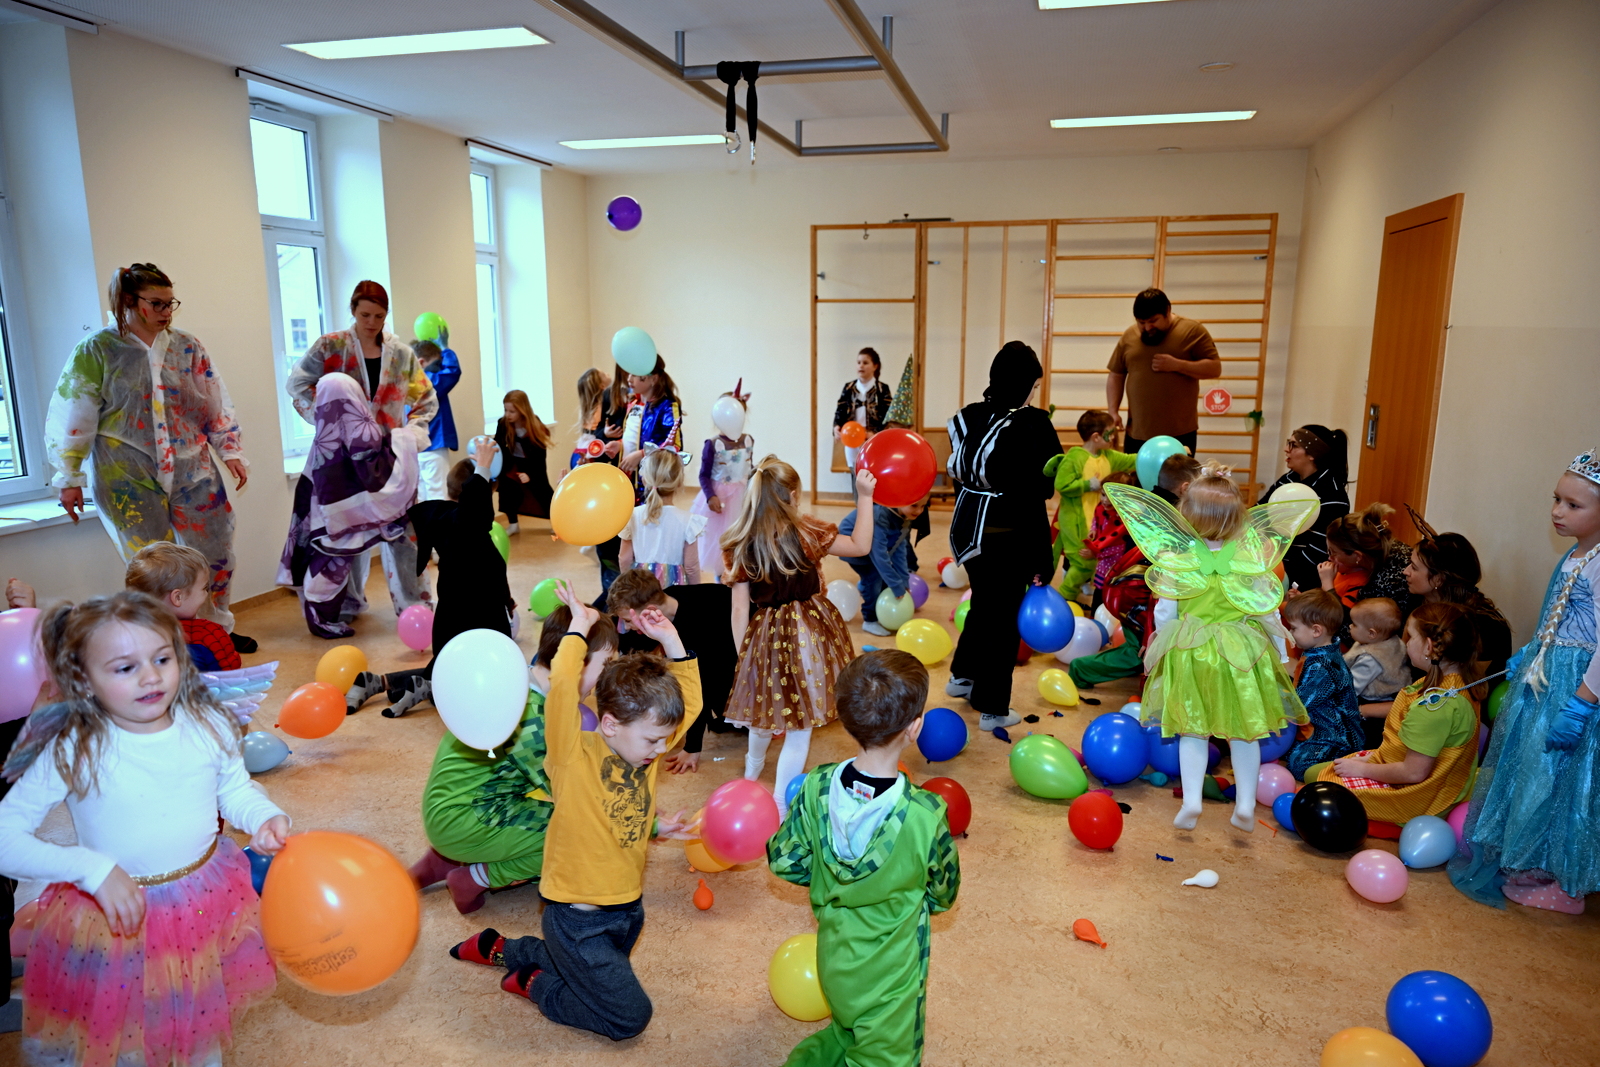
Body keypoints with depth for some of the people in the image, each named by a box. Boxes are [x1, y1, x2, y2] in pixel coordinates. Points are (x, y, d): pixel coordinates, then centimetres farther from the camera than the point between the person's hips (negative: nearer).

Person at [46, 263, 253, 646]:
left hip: (192, 471, 3)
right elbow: (72, 417, -1)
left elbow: (217, 405, 10)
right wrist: (69, 478, -1)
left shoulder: (188, 347, 6)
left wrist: (231, 451, 5)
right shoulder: (96, 351, -3)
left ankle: (218, 629, 25)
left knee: (215, 554, 6)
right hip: (129, 480, -3)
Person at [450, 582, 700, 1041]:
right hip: (578, 920, -7)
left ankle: (502, 950, 38)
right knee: (630, 1016, -4)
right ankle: (534, 984, 14)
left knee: (590, 978, 25)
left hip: (626, 909, 8)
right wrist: (579, 627, -25)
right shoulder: (574, 757, -21)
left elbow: (690, 701, 3)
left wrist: (671, 641, -8)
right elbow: (563, 686, -35)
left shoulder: (643, 750, -1)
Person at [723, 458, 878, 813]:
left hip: (766, 637, 3)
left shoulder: (738, 546, -7)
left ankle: (753, 768, 52)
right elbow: (861, 546, 0)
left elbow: (740, 608, -4)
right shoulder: (808, 532, -12)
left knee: (765, 702, 27)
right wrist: (865, 497, 3)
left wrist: (741, 654, 5)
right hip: (809, 632, -3)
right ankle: (780, 803, 12)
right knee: (800, 724, 7)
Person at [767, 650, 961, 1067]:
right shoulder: (925, 814, -30)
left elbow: (783, 861, -7)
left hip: (833, 956, 5)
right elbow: (943, 895, -12)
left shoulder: (817, 788, -21)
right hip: (889, 970, -4)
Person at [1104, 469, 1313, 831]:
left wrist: (1163, 645, 15)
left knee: (1193, 731, 13)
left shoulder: (1177, 558, -14)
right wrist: (1279, 653, 12)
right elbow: (1268, 610, -2)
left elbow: (1165, 612, -5)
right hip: (1242, 652, 1)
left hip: (1190, 655, 0)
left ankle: (1191, 801, 7)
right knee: (1244, 732, 15)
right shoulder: (1252, 557, -11)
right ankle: (1245, 805, 18)